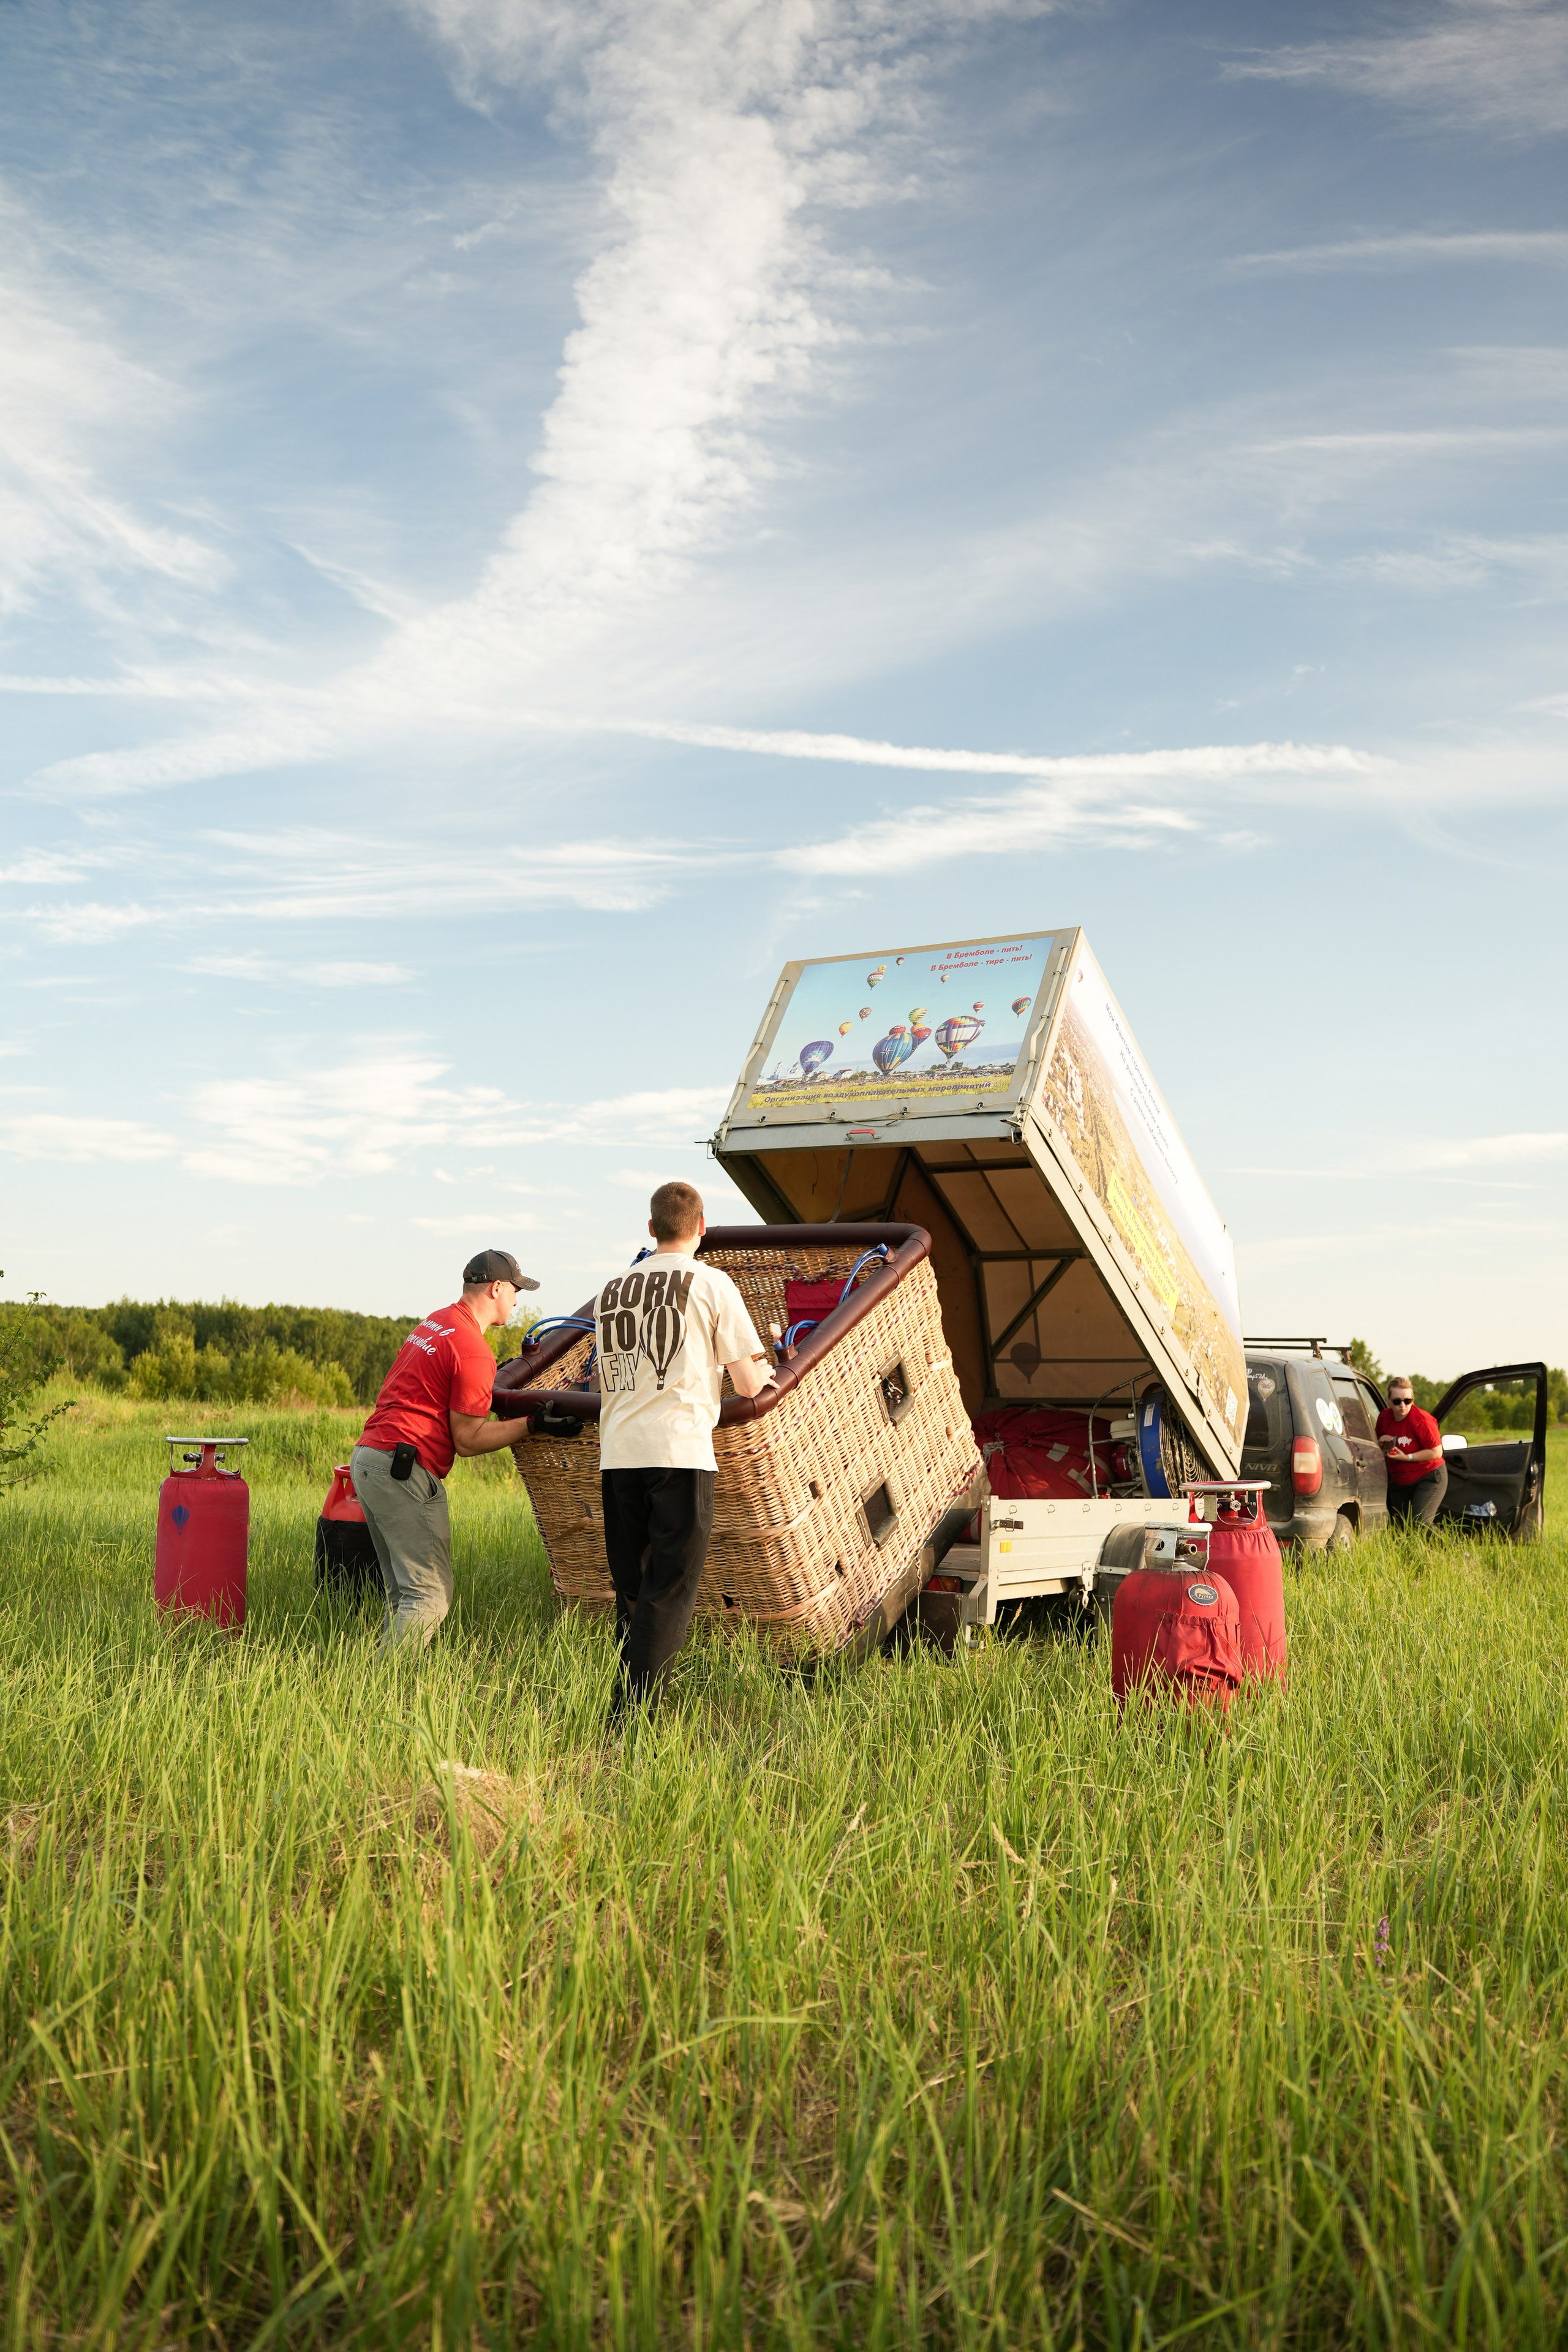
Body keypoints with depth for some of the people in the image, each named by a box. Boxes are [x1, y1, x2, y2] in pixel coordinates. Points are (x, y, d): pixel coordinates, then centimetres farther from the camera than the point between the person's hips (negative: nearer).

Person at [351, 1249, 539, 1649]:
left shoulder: (434, 1322, 16)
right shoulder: (475, 1352, -13)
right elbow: (467, 1439, -12)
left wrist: (499, 1374, 33)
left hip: (365, 1458, 10)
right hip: (405, 1470, -10)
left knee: (403, 1590, 15)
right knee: (431, 1594, -8)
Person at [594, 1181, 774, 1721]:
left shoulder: (609, 1291, 16)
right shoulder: (712, 1283, 1)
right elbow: (750, 1385, 0)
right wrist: (767, 1370, 21)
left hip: (617, 1453, 5)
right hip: (679, 1450, -5)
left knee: (631, 1591, 14)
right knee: (670, 1594, -1)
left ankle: (627, 1712, 17)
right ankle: (629, 1715, -9)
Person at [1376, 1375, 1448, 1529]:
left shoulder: (1421, 1421, -22)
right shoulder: (1384, 1417, -2)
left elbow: (1437, 1452, -22)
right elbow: (1377, 1440, 16)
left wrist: (1407, 1457, -25)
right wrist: (1381, 1443, -9)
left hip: (1428, 1478, -7)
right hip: (1399, 1481, 7)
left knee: (1420, 1525, -21)